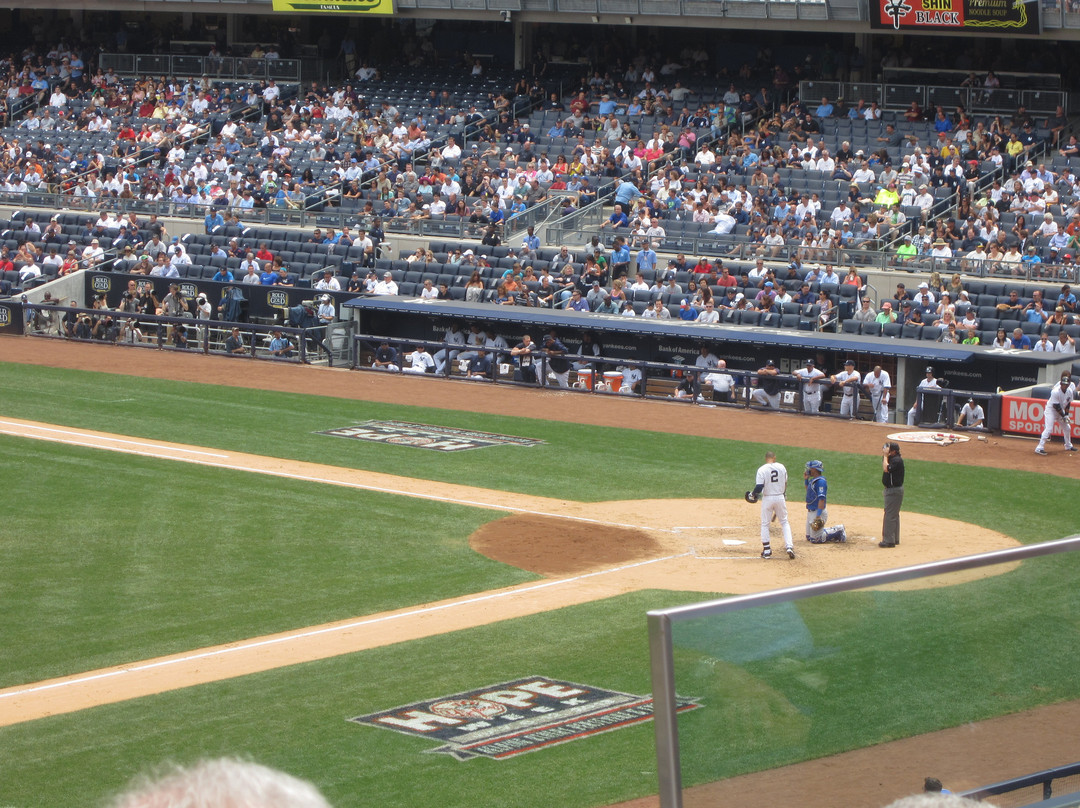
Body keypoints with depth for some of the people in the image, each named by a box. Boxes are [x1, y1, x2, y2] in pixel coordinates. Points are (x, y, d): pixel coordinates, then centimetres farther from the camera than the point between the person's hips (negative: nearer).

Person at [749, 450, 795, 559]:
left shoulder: (762, 470, -12)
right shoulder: (781, 467, 1)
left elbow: (759, 487, -18)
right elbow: (785, 484, 10)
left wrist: (754, 495, 1)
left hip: (767, 498, -3)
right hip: (780, 497, 3)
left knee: (765, 524, 10)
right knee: (784, 522, 14)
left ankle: (766, 550, 9)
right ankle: (789, 546, -1)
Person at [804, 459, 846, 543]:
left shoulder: (820, 481, -19)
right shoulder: (813, 480, 11)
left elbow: (822, 499, -26)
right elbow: (809, 491, 32)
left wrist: (818, 516, -30)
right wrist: (805, 480, 17)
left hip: (818, 511, -10)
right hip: (811, 511, 10)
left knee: (815, 539, -9)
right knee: (809, 537, 17)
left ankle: (838, 531, 3)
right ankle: (834, 530, 22)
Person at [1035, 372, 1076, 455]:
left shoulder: (1070, 391, -7)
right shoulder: (1055, 392, -28)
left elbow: (1068, 404, 4)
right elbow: (1056, 406, -24)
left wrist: (1066, 415, -4)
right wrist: (1063, 416, -20)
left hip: (1061, 411, 7)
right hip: (1051, 410, -7)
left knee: (1067, 428, 16)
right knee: (1049, 428, -20)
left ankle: (1068, 446, 37)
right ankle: (1040, 447, -22)